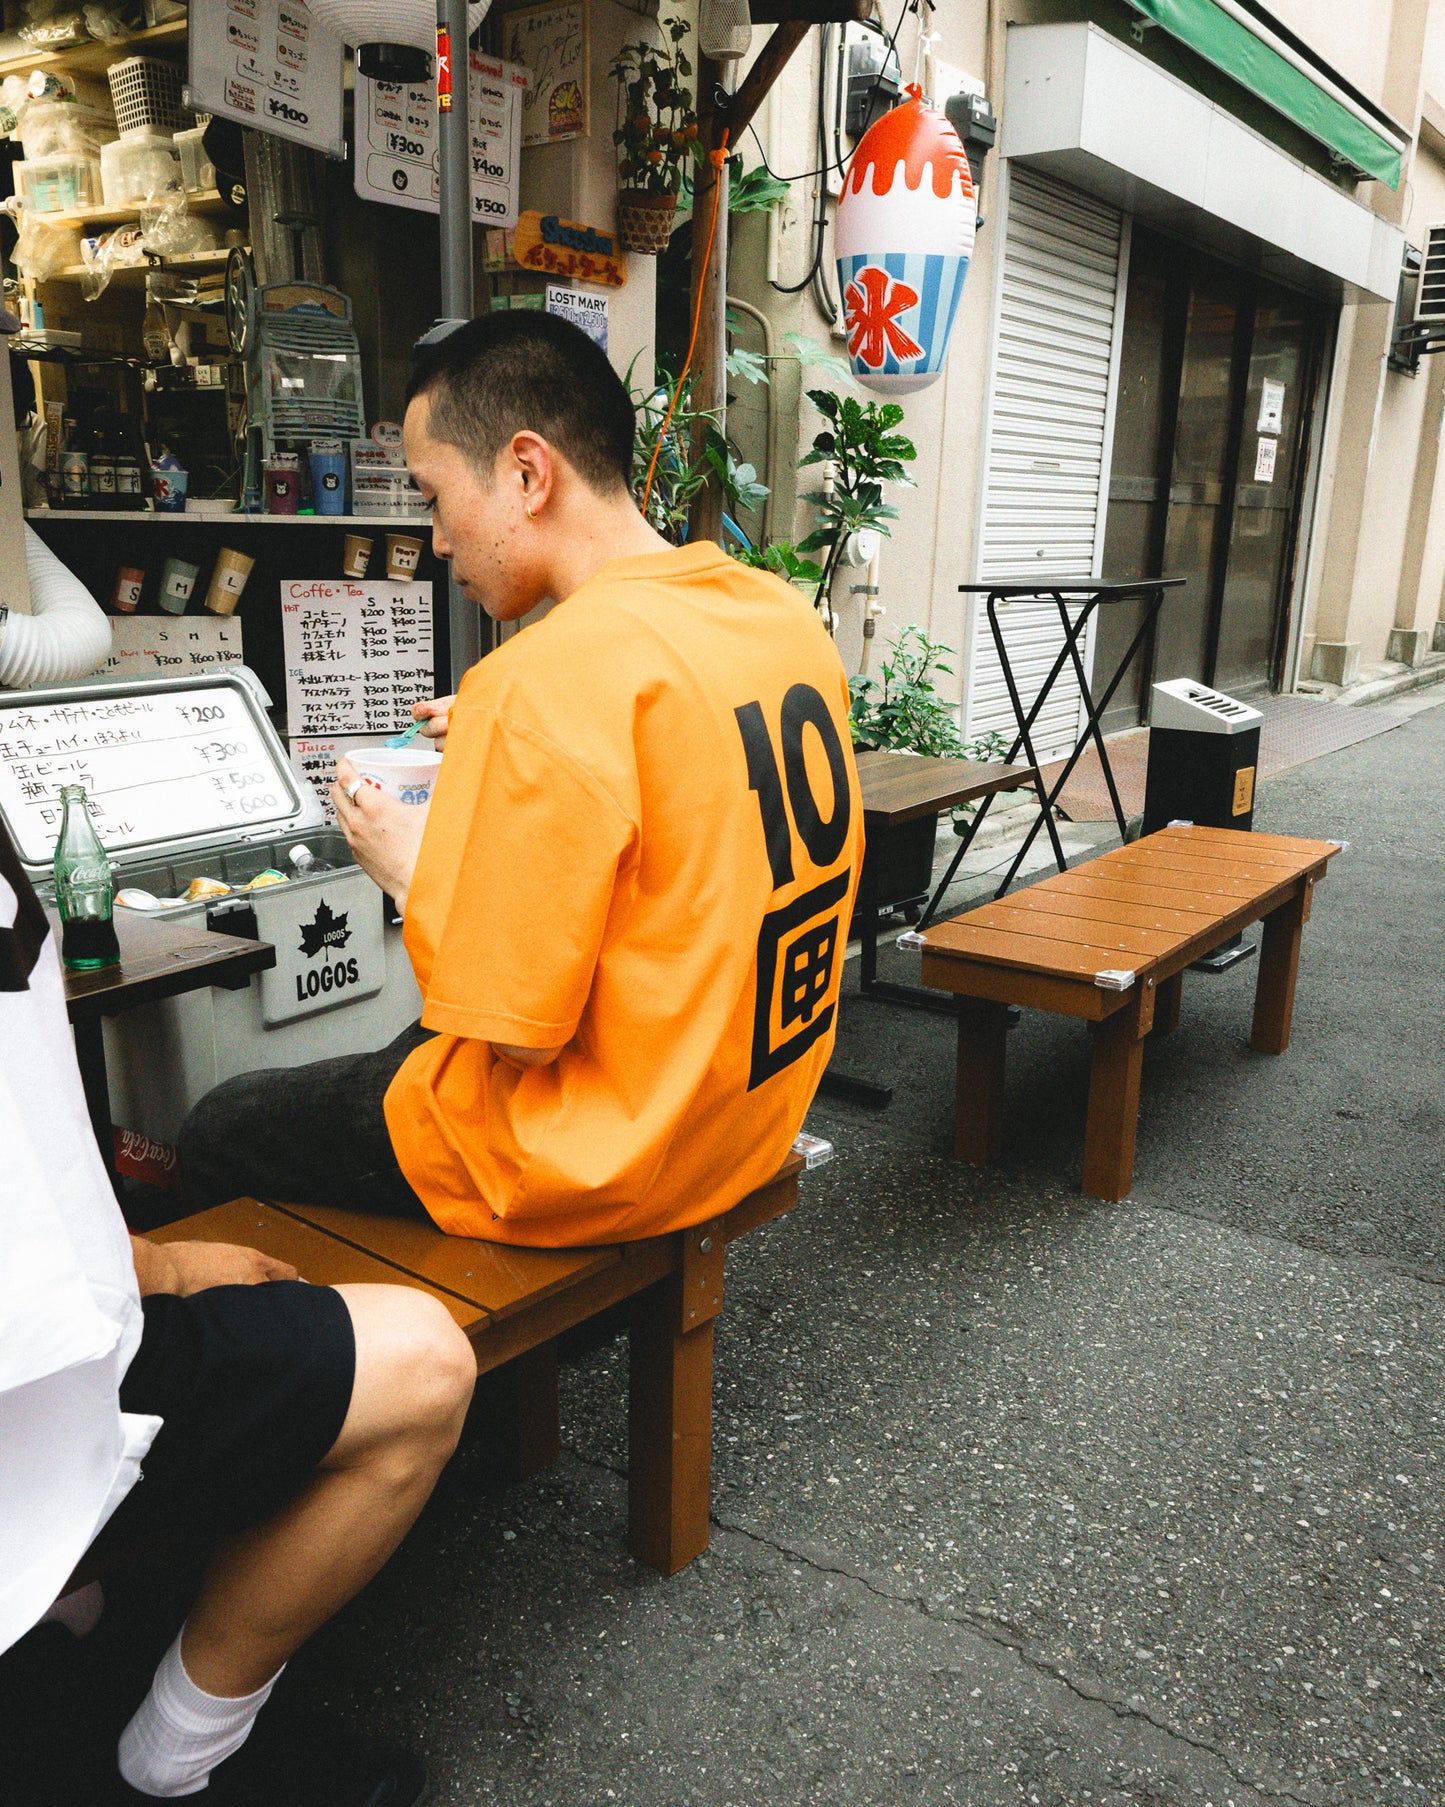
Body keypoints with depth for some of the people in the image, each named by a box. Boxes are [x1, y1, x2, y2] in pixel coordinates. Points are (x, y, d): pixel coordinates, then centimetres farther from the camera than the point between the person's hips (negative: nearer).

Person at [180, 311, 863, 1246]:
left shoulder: (545, 682, -28)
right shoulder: (788, 614, -2)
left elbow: (517, 1025, -25)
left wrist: (413, 873, -8)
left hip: (594, 1166, -8)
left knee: (218, 1132, 15)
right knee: (425, 1038, 34)